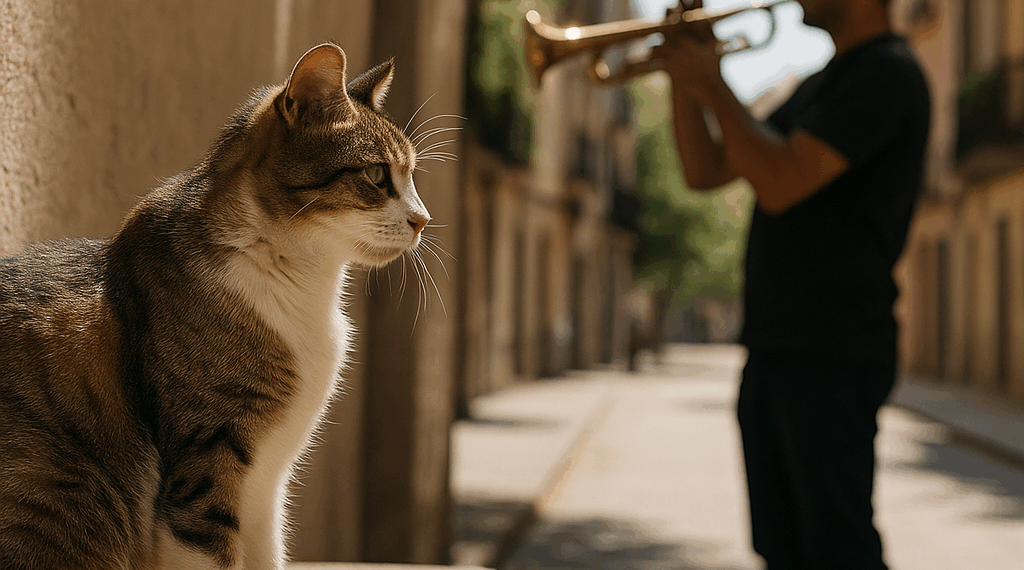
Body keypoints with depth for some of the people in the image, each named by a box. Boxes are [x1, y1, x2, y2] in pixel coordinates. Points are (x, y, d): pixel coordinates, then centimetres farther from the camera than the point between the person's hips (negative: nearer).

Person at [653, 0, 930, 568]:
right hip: (773, 348, 9)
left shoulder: (887, 72, -9)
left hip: (831, 355, -9)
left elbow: (781, 184, -20)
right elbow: (705, 171, 19)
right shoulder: (818, 86, 20)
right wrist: (685, 76, 6)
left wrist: (714, 86, -10)